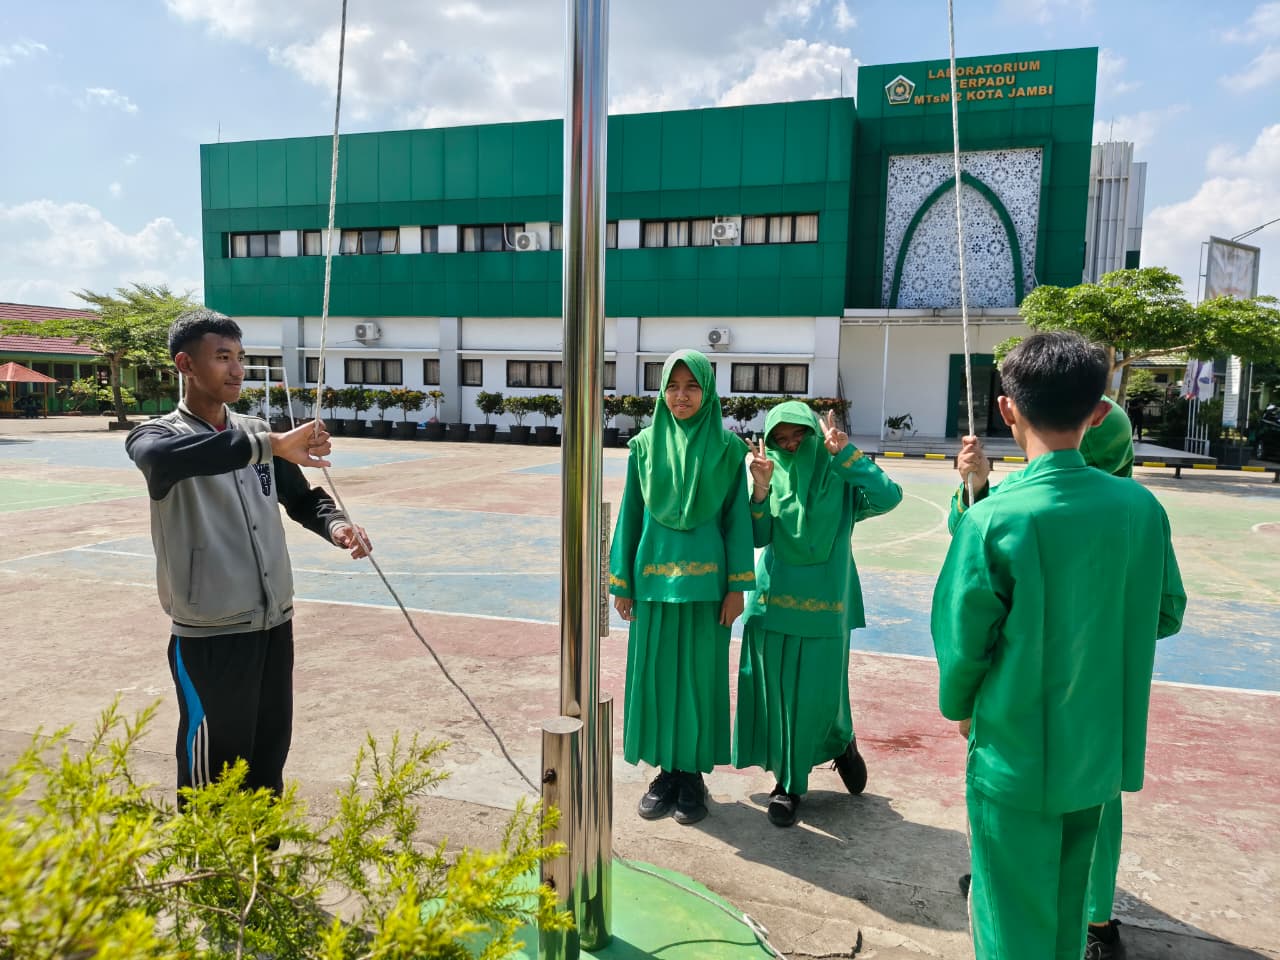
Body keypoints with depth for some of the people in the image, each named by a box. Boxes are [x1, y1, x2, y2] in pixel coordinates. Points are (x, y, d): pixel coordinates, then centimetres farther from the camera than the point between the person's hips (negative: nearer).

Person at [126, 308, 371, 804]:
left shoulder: (256, 431, 8)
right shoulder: (157, 433, -9)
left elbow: (301, 497, 14)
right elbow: (161, 458, -34)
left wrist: (335, 525, -9)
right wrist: (270, 445, -43)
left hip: (275, 624, 6)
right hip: (210, 637, -5)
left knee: (270, 755, 18)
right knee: (214, 773, 6)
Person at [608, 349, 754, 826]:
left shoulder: (728, 448, -1)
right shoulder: (644, 445, 3)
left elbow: (737, 517, -1)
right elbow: (630, 514, 5)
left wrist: (738, 585, -5)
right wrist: (621, 582, 2)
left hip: (706, 580, -2)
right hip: (653, 576, 2)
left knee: (700, 674, 6)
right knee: (655, 672, 8)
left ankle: (693, 772, 22)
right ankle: (667, 769, 25)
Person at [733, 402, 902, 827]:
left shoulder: (839, 478, -2)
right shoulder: (771, 476, 2)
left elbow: (888, 497, -20)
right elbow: (757, 537, -8)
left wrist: (844, 453, -19)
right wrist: (760, 489, -22)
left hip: (822, 605, -1)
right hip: (773, 601, 2)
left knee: (819, 695, 4)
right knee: (776, 693, 6)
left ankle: (841, 742, 38)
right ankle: (788, 781, 24)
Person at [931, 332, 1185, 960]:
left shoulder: (993, 519, -23)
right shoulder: (1141, 507, -8)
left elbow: (962, 639, -16)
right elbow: (1166, 615, 5)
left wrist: (960, 708, 4)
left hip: (1015, 757, -5)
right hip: (1101, 753, 5)